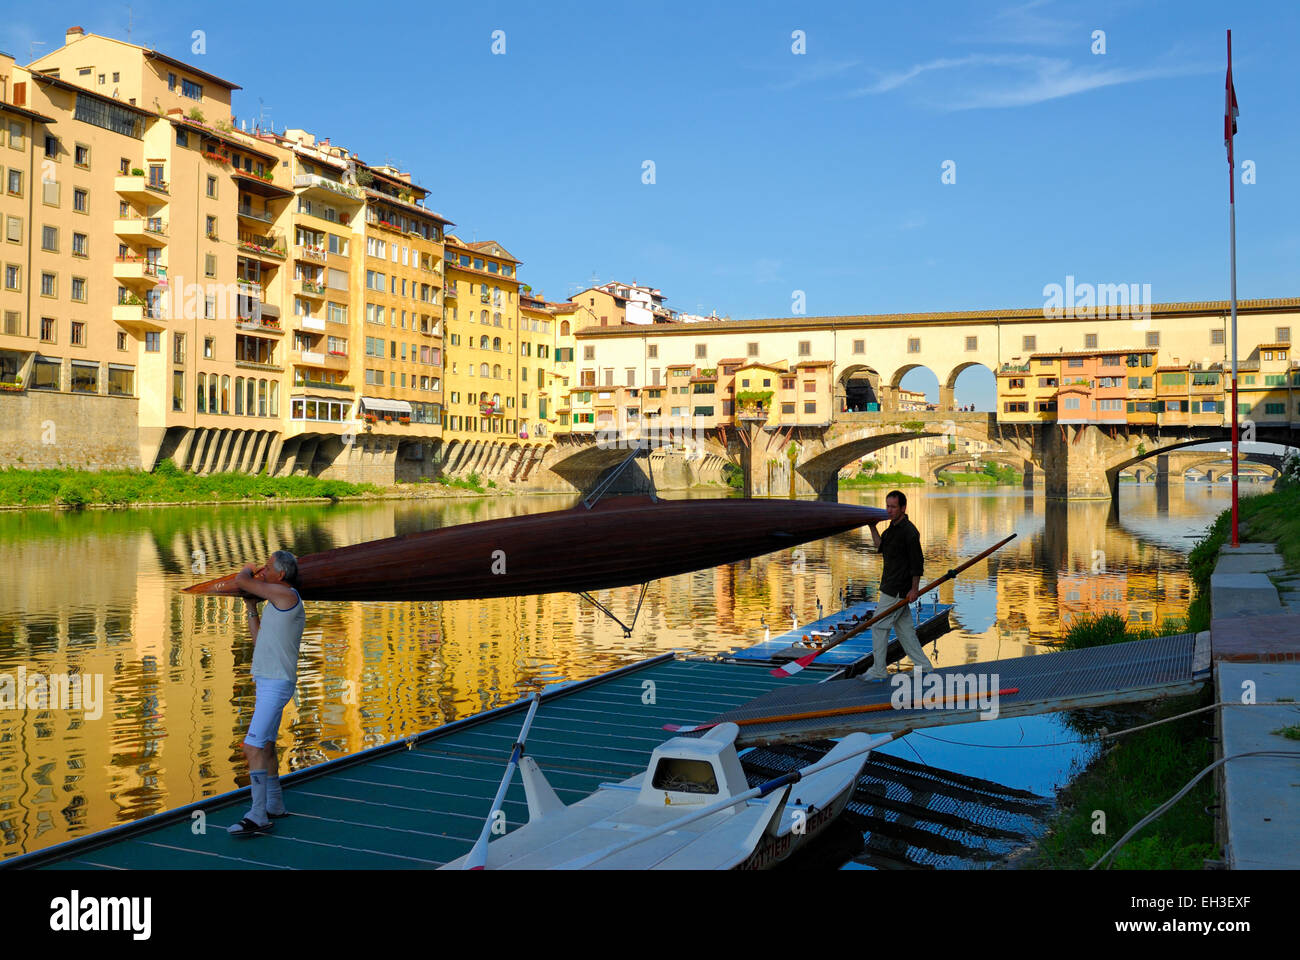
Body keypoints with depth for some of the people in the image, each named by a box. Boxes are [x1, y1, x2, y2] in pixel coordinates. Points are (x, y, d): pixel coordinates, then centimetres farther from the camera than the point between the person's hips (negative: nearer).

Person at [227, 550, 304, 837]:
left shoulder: (286, 594, -14)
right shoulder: (279, 603, 17)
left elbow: (241, 580, -15)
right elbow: (259, 640, 24)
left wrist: (249, 569, 7)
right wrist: (252, 608, 19)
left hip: (276, 684, -11)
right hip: (268, 683, 11)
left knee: (253, 748, -15)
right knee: (266, 745, 19)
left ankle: (258, 817, -15)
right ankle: (275, 805, 31)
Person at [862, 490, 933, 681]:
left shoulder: (909, 531, -17)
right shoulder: (893, 528, 12)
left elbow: (917, 562, -17)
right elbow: (881, 547, 20)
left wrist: (914, 589, -18)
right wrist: (873, 527, 9)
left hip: (898, 590, -10)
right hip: (891, 586, 10)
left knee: (879, 626, -4)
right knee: (904, 628, 14)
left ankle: (879, 671, 4)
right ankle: (924, 667, 20)